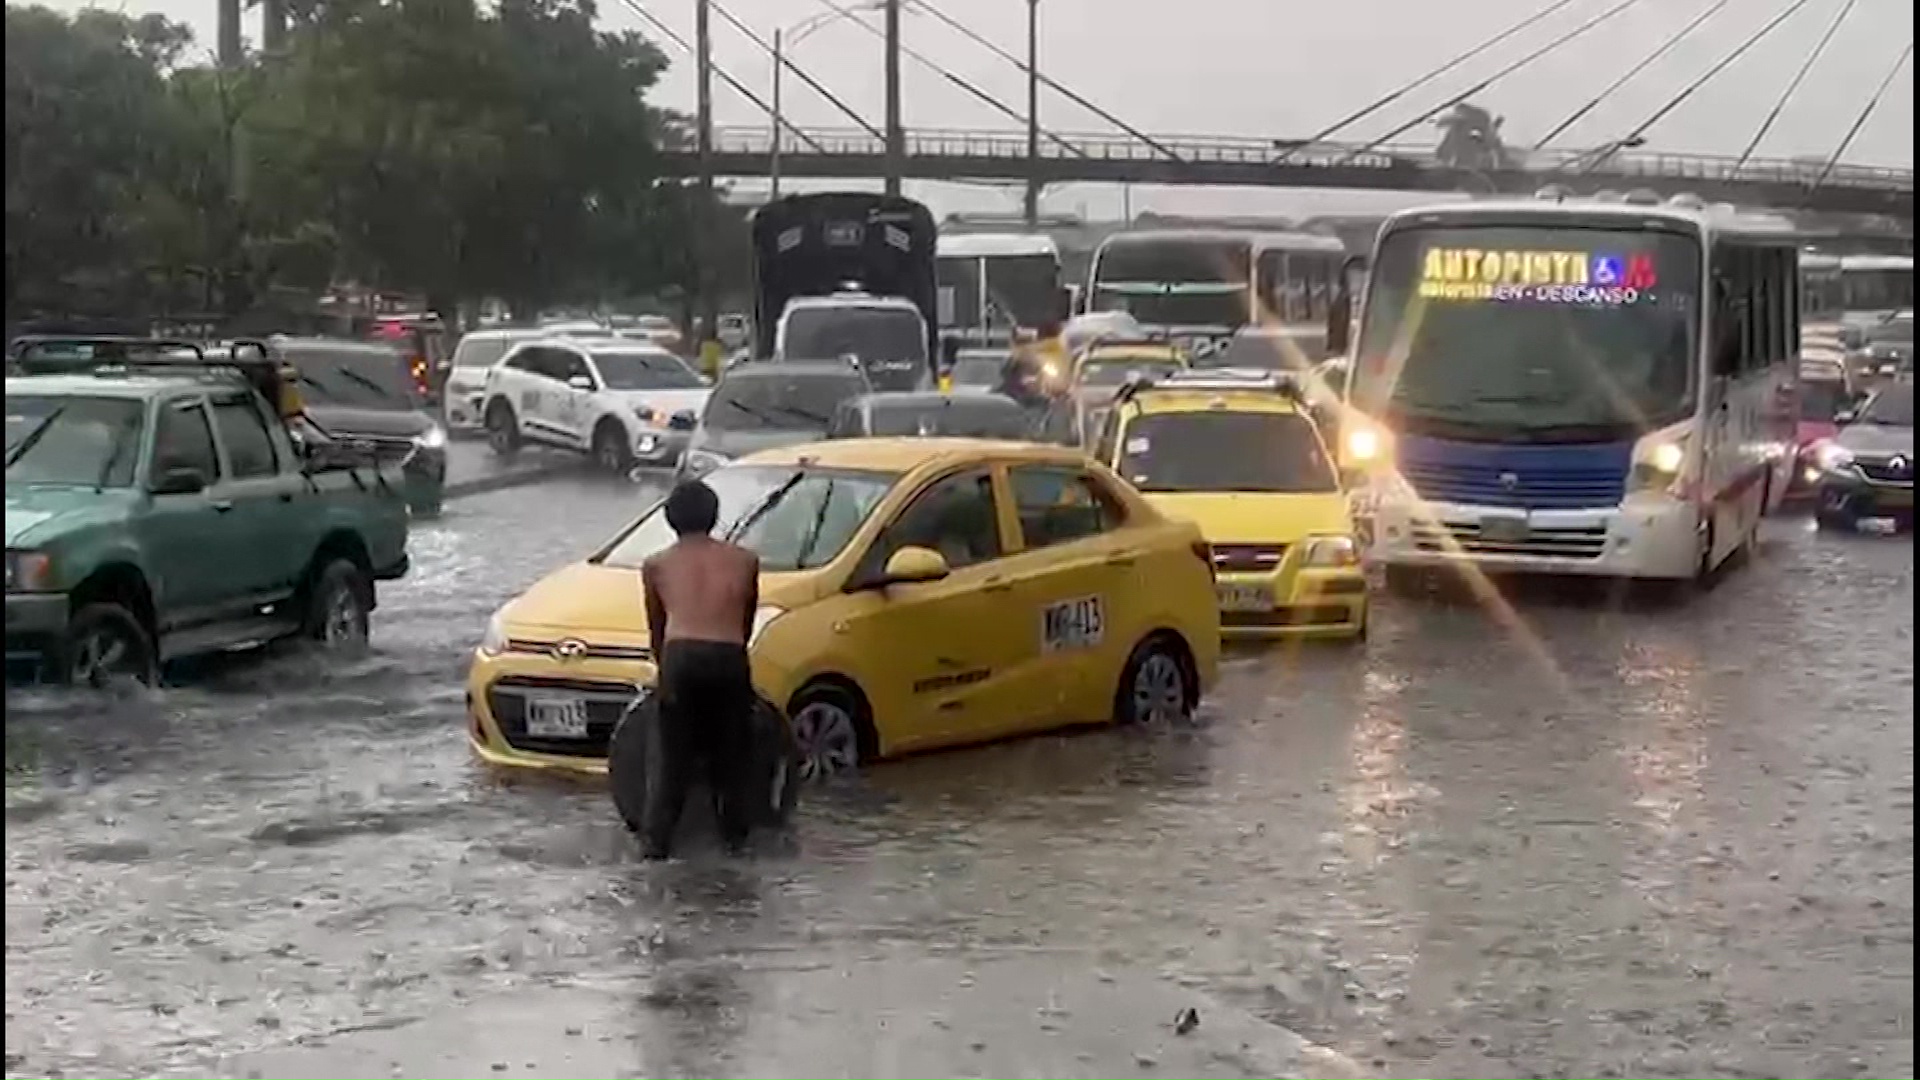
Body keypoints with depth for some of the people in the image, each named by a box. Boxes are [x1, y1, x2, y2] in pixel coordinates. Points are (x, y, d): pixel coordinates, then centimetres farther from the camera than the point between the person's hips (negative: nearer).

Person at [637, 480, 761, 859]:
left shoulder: (656, 566, 19)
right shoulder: (744, 560, 20)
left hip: (680, 657, 0)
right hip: (728, 658, 0)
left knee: (670, 756, 8)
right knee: (730, 752, 16)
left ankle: (656, 838, 4)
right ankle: (734, 834, 19)